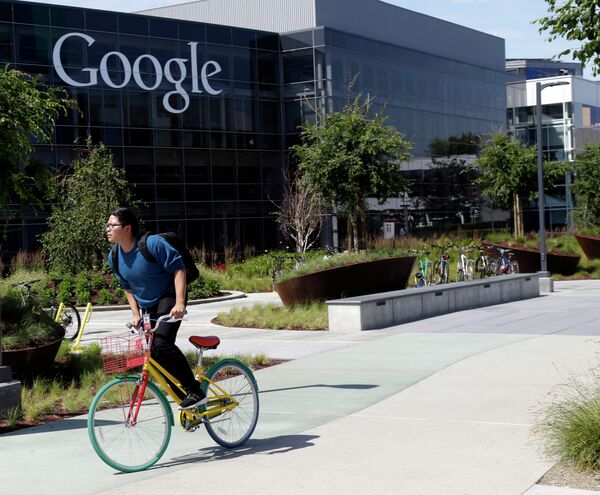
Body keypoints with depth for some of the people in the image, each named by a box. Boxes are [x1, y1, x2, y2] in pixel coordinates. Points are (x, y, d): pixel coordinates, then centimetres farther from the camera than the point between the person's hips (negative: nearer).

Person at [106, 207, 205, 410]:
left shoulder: (152, 244, -20)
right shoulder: (114, 257, 0)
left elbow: (178, 268, -20)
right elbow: (128, 288, 12)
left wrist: (179, 303, -29)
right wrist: (136, 314, 2)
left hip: (169, 298, -8)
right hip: (147, 307, 8)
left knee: (162, 344, -27)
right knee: (154, 355, 3)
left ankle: (195, 391, -18)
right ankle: (182, 397, 16)